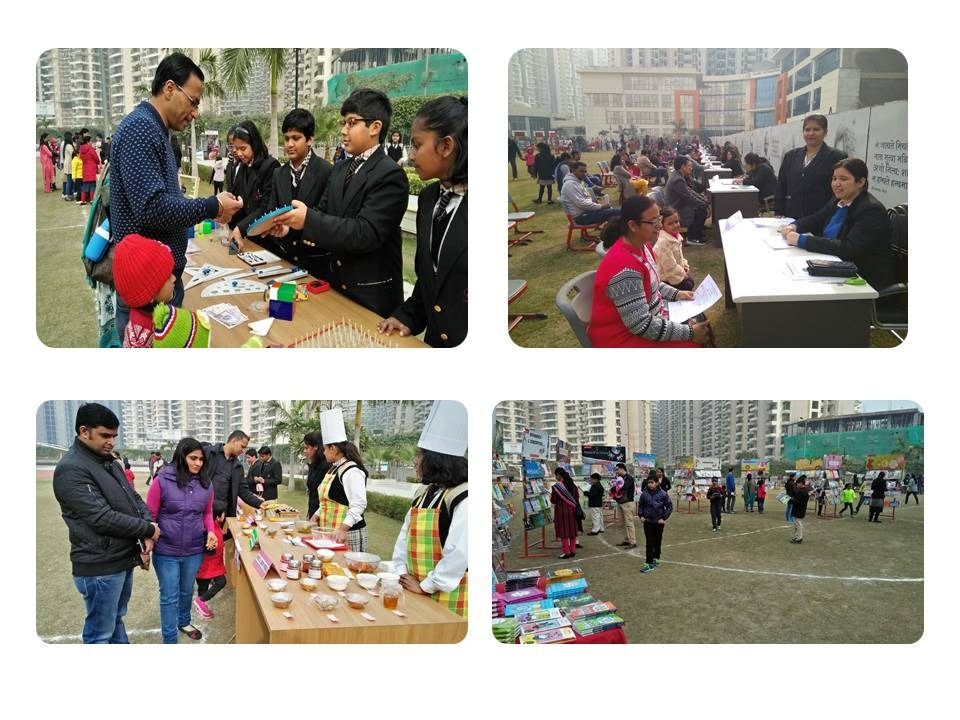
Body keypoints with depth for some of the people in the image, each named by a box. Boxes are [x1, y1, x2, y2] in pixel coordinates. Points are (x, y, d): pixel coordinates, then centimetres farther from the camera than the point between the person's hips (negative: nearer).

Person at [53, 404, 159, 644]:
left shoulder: (108, 462, 11)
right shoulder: (71, 470, -19)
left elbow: (133, 498, 13)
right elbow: (102, 518, -25)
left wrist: (148, 530, -6)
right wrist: (148, 529, -15)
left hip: (124, 559, 9)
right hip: (99, 567, -9)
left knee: (116, 618, 21)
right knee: (100, 633, 2)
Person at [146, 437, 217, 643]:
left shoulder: (205, 483, -1)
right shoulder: (163, 481, -14)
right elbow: (150, 515, -8)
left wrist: (210, 531, -6)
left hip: (194, 550, 4)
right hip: (166, 550, -4)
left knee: (187, 591, 23)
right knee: (169, 596, 5)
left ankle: (184, 622, 47)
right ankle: (169, 641, 16)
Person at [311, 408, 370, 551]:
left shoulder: (352, 471, -16)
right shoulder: (334, 468, 14)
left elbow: (358, 505, -23)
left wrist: (343, 529, -28)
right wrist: (316, 516, 17)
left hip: (347, 534, -9)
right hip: (330, 532, 9)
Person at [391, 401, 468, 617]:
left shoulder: (462, 499, -17)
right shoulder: (423, 493, 10)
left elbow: (458, 552, -23)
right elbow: (405, 535, 13)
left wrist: (425, 586, -16)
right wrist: (401, 573, -1)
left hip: (447, 596, -7)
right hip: (415, 590, 7)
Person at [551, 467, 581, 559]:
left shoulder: (556, 486, -16)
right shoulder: (572, 485, 3)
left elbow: (553, 500, -12)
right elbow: (577, 497, 8)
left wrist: (551, 496, 8)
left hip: (561, 511, -6)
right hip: (572, 510, 6)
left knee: (564, 531, 2)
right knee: (572, 530, 14)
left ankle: (566, 552, 4)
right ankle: (573, 551, 18)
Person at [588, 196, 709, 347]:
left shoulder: (641, 245, -1)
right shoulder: (625, 267, -31)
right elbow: (641, 325, -29)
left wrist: (676, 294, 3)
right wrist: (689, 333, -24)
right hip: (623, 337, -10)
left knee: (699, 321, 9)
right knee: (692, 344, -14)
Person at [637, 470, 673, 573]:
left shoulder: (663, 494, -12)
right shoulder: (644, 494, -5)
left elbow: (670, 507, -5)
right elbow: (640, 506, 11)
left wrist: (664, 518, -10)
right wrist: (641, 516, 0)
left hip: (659, 522, -1)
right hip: (648, 522, 1)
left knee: (657, 542, 14)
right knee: (649, 543, -3)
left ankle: (656, 559, 30)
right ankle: (649, 564, -4)